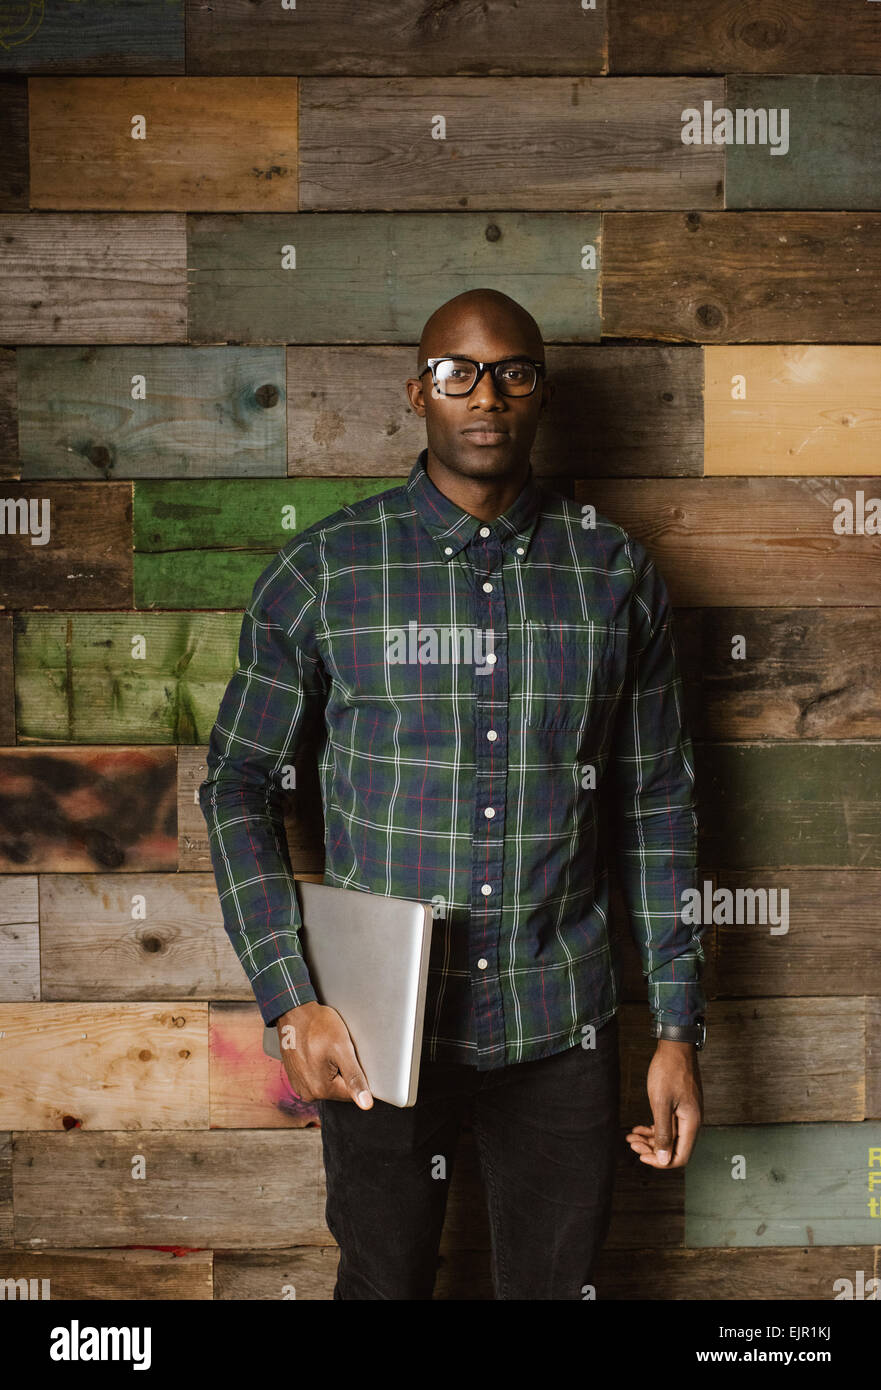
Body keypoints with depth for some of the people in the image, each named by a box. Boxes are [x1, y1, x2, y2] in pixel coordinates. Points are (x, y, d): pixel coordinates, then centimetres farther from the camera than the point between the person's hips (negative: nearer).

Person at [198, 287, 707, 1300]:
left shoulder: (617, 575, 1)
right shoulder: (322, 571, -4)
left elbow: (657, 802, 5)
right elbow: (238, 785, 0)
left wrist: (678, 1027, 2)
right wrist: (291, 1002, -10)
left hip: (561, 1028, 1)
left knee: (556, 1285, 15)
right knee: (385, 1281, 16)